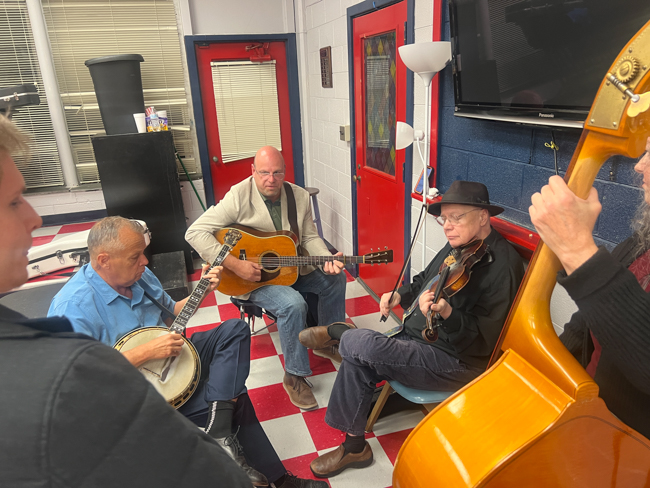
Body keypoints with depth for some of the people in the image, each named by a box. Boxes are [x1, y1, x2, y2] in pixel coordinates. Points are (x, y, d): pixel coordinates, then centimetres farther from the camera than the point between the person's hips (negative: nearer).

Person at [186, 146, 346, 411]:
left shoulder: (300, 196, -2)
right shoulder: (238, 197, -19)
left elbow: (309, 237, 2)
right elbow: (195, 232, -23)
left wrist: (327, 260, -20)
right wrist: (235, 264, -30)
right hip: (251, 276, -6)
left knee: (335, 279, 2)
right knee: (293, 304, -29)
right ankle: (295, 377, -9)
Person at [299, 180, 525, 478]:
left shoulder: (502, 266, -21)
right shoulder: (458, 247, 7)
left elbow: (484, 340, -24)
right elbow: (425, 280, 22)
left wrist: (447, 313, -41)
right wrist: (401, 295, 3)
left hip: (455, 362, -9)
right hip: (415, 336, 9)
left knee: (357, 343, -26)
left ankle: (337, 332, 10)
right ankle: (354, 446, 14)